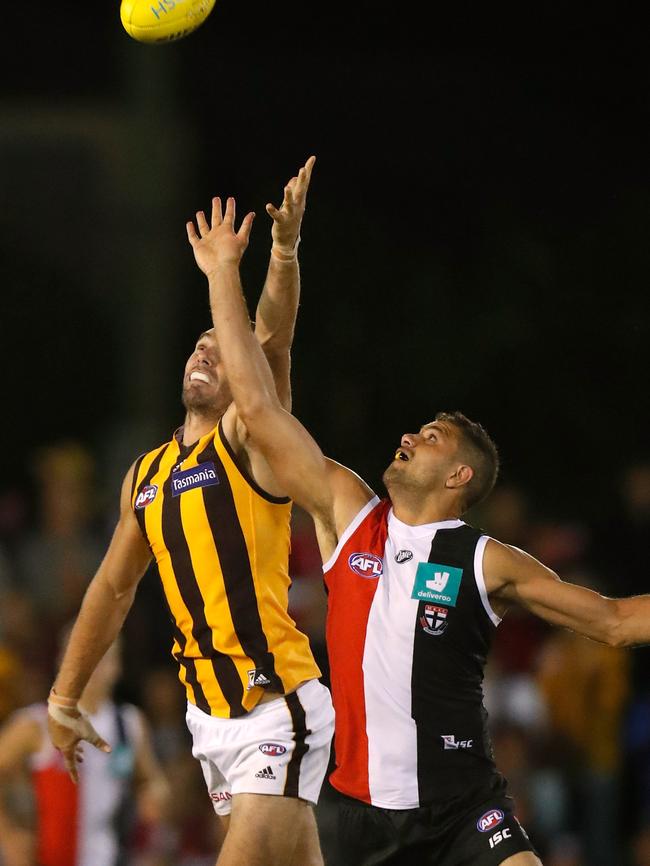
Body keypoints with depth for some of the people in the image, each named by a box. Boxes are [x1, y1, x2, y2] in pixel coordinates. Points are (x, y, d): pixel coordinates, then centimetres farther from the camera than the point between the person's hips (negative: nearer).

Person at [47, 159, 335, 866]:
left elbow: (272, 339, -19)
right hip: (209, 713, 7)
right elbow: (113, 589, 25)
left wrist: (285, 250, -34)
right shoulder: (145, 475, 16)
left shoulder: (249, 440, -2)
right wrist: (64, 700, 28)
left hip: (278, 707, -7)